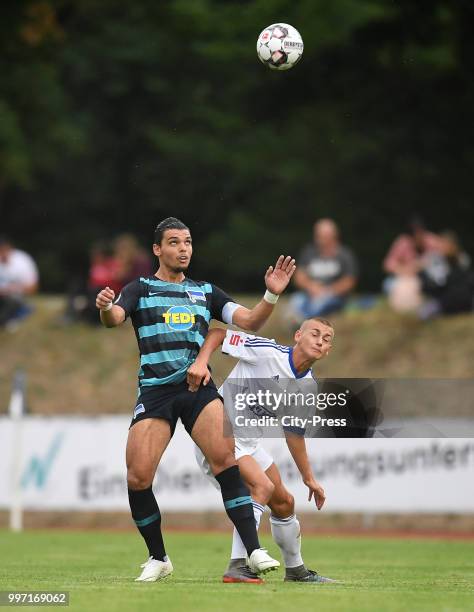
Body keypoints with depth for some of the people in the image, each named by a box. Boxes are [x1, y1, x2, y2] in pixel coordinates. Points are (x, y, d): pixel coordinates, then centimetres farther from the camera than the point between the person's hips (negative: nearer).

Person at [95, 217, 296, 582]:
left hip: (198, 387, 1)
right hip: (154, 390, -1)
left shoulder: (205, 292, 19)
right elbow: (114, 318, -8)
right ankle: (158, 558, 11)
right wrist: (105, 309, -32)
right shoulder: (140, 289, 11)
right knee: (138, 478, -10)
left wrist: (272, 295, -7)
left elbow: (249, 321, 11)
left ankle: (253, 551, -22)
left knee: (226, 458, -22)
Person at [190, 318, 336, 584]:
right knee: (262, 486, -27)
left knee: (284, 502, 14)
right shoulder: (267, 352, -20)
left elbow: (294, 433, 15)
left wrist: (309, 479, 19)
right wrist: (201, 362, -35)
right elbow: (217, 333, -17)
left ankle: (296, 570, 35)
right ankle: (238, 567, -30)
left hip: (249, 442, 9)